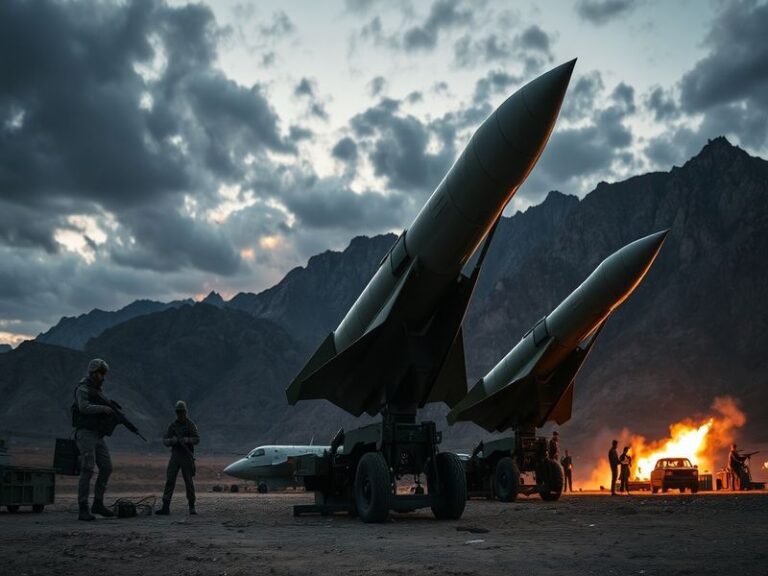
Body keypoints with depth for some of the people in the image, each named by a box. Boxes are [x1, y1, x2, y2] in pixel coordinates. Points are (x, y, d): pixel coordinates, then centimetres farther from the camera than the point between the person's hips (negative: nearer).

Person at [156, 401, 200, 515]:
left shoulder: (191, 424, -2)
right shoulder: (172, 425, 7)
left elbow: (197, 439, -12)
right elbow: (165, 441, 2)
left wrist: (187, 440, -32)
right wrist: (172, 440, -21)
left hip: (187, 456, -3)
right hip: (175, 456, 3)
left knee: (189, 482, -1)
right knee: (170, 480, -6)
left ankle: (192, 507, 13)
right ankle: (165, 507, -7)